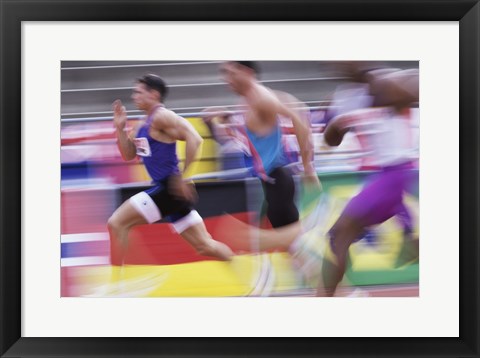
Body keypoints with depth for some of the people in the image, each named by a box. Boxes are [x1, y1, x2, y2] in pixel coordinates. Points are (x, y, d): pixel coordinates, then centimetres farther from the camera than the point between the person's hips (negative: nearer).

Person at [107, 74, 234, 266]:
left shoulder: (162, 116, -11)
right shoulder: (143, 124, 18)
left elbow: (194, 139, -24)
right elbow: (129, 155, 24)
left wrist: (184, 177, -21)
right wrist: (120, 128, 10)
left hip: (170, 188, -10)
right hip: (163, 187, 10)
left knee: (116, 223, -9)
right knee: (205, 245, 11)